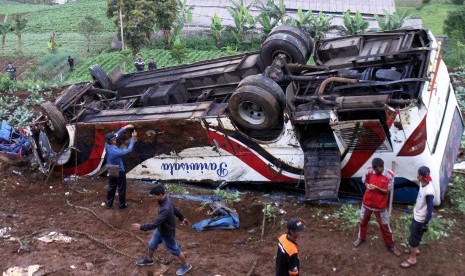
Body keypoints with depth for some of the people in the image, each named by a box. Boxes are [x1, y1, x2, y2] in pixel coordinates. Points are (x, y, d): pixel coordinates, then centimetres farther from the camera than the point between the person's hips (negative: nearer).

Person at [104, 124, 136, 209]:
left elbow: (116, 134, -6)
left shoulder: (107, 145, -16)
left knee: (111, 188, 21)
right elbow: (128, 150, -22)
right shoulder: (116, 151, -35)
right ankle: (122, 205, 26)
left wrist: (124, 128, -12)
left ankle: (108, 204, 34)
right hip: (119, 172, -7)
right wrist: (133, 139, -18)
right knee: (121, 189, 12)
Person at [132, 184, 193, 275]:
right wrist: (182, 218, 20)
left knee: (174, 250, 14)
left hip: (167, 233, -8)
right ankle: (149, 260, 54)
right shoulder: (165, 199, -13)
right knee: (152, 245, 26)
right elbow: (175, 209, 5)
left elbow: (155, 224, -40)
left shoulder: (166, 209, -42)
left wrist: (141, 227, -31)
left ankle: (186, 265, 38)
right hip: (160, 229, 8)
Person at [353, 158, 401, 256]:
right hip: (367, 202, 3)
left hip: (380, 205, -3)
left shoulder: (389, 175, -19)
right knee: (363, 221, 21)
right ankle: (361, 238, 45)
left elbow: (387, 191, -11)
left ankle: (390, 245, 28)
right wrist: (367, 185, -18)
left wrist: (377, 188, -28)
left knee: (384, 226, 9)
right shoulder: (369, 170, -12)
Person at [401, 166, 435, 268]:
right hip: (417, 215, 9)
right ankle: (416, 249, 51)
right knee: (415, 234, 28)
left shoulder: (429, 192, -34)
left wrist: (426, 223, -18)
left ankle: (412, 259, 22)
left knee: (413, 238, 5)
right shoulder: (422, 184, -7)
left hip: (421, 219, -9)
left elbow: (430, 209, -26)